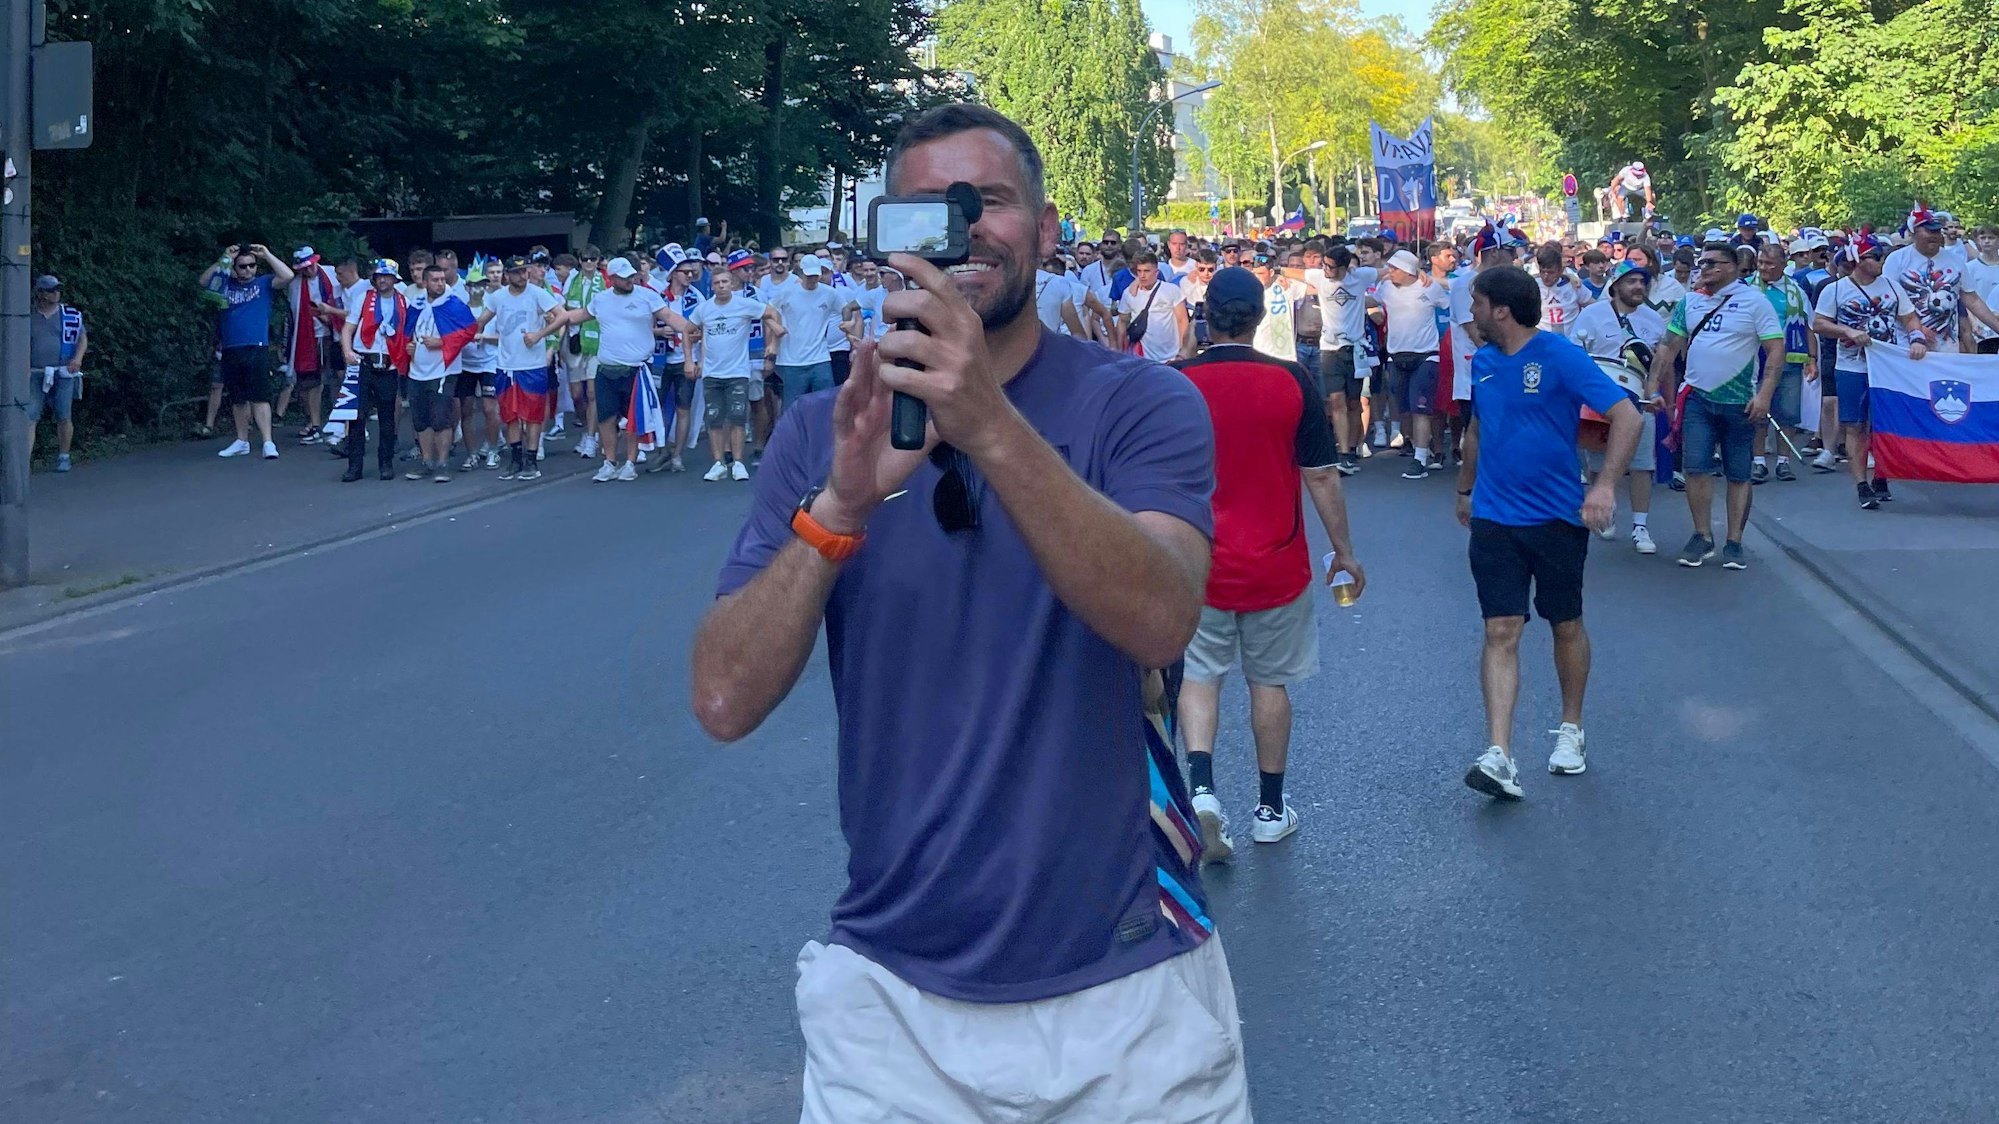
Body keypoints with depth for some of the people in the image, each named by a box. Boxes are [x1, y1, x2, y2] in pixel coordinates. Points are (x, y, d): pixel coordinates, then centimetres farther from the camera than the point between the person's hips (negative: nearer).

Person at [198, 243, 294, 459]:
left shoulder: (263, 283, 5)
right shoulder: (226, 285, 12)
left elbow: (287, 276, -8)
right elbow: (204, 282, -1)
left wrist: (267, 255, -7)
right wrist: (223, 260, -6)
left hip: (257, 350, -4)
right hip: (230, 351, 4)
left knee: (259, 397, -10)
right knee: (238, 400, 13)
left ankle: (268, 442, -12)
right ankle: (242, 442, 24)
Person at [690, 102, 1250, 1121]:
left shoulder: (1140, 404, -7)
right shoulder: (823, 433, -1)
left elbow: (1160, 620, -25)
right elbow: (725, 703, -12)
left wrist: (990, 425, -36)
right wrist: (840, 506, -27)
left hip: (1127, 987, -1)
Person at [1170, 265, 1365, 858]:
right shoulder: (1292, 382, -9)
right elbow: (1321, 476, -5)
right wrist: (1344, 551, 6)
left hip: (1198, 564, 0)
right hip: (1275, 564, 0)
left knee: (1199, 675, 12)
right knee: (1270, 681, 14)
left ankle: (1201, 786, -10)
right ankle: (1271, 809, 23)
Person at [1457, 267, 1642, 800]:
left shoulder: (1560, 357, -13)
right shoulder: (1482, 363, 7)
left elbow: (1627, 416, -19)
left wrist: (1606, 484, -31)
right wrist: (1465, 488, 33)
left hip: (1557, 517, -4)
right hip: (1494, 519, 4)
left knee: (1566, 626, 12)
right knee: (1501, 631, -6)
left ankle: (1571, 730, 33)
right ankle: (1499, 757, -14)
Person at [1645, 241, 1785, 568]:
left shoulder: (1753, 301, -5)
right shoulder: (1690, 301, 8)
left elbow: (1775, 350, -8)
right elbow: (1669, 347, 12)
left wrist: (1764, 395, -17)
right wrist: (1653, 385, 4)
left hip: (1740, 403, -3)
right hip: (1698, 398, 3)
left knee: (1738, 475, 4)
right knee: (1695, 467, -5)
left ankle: (1734, 543, 12)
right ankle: (1702, 537, 7)